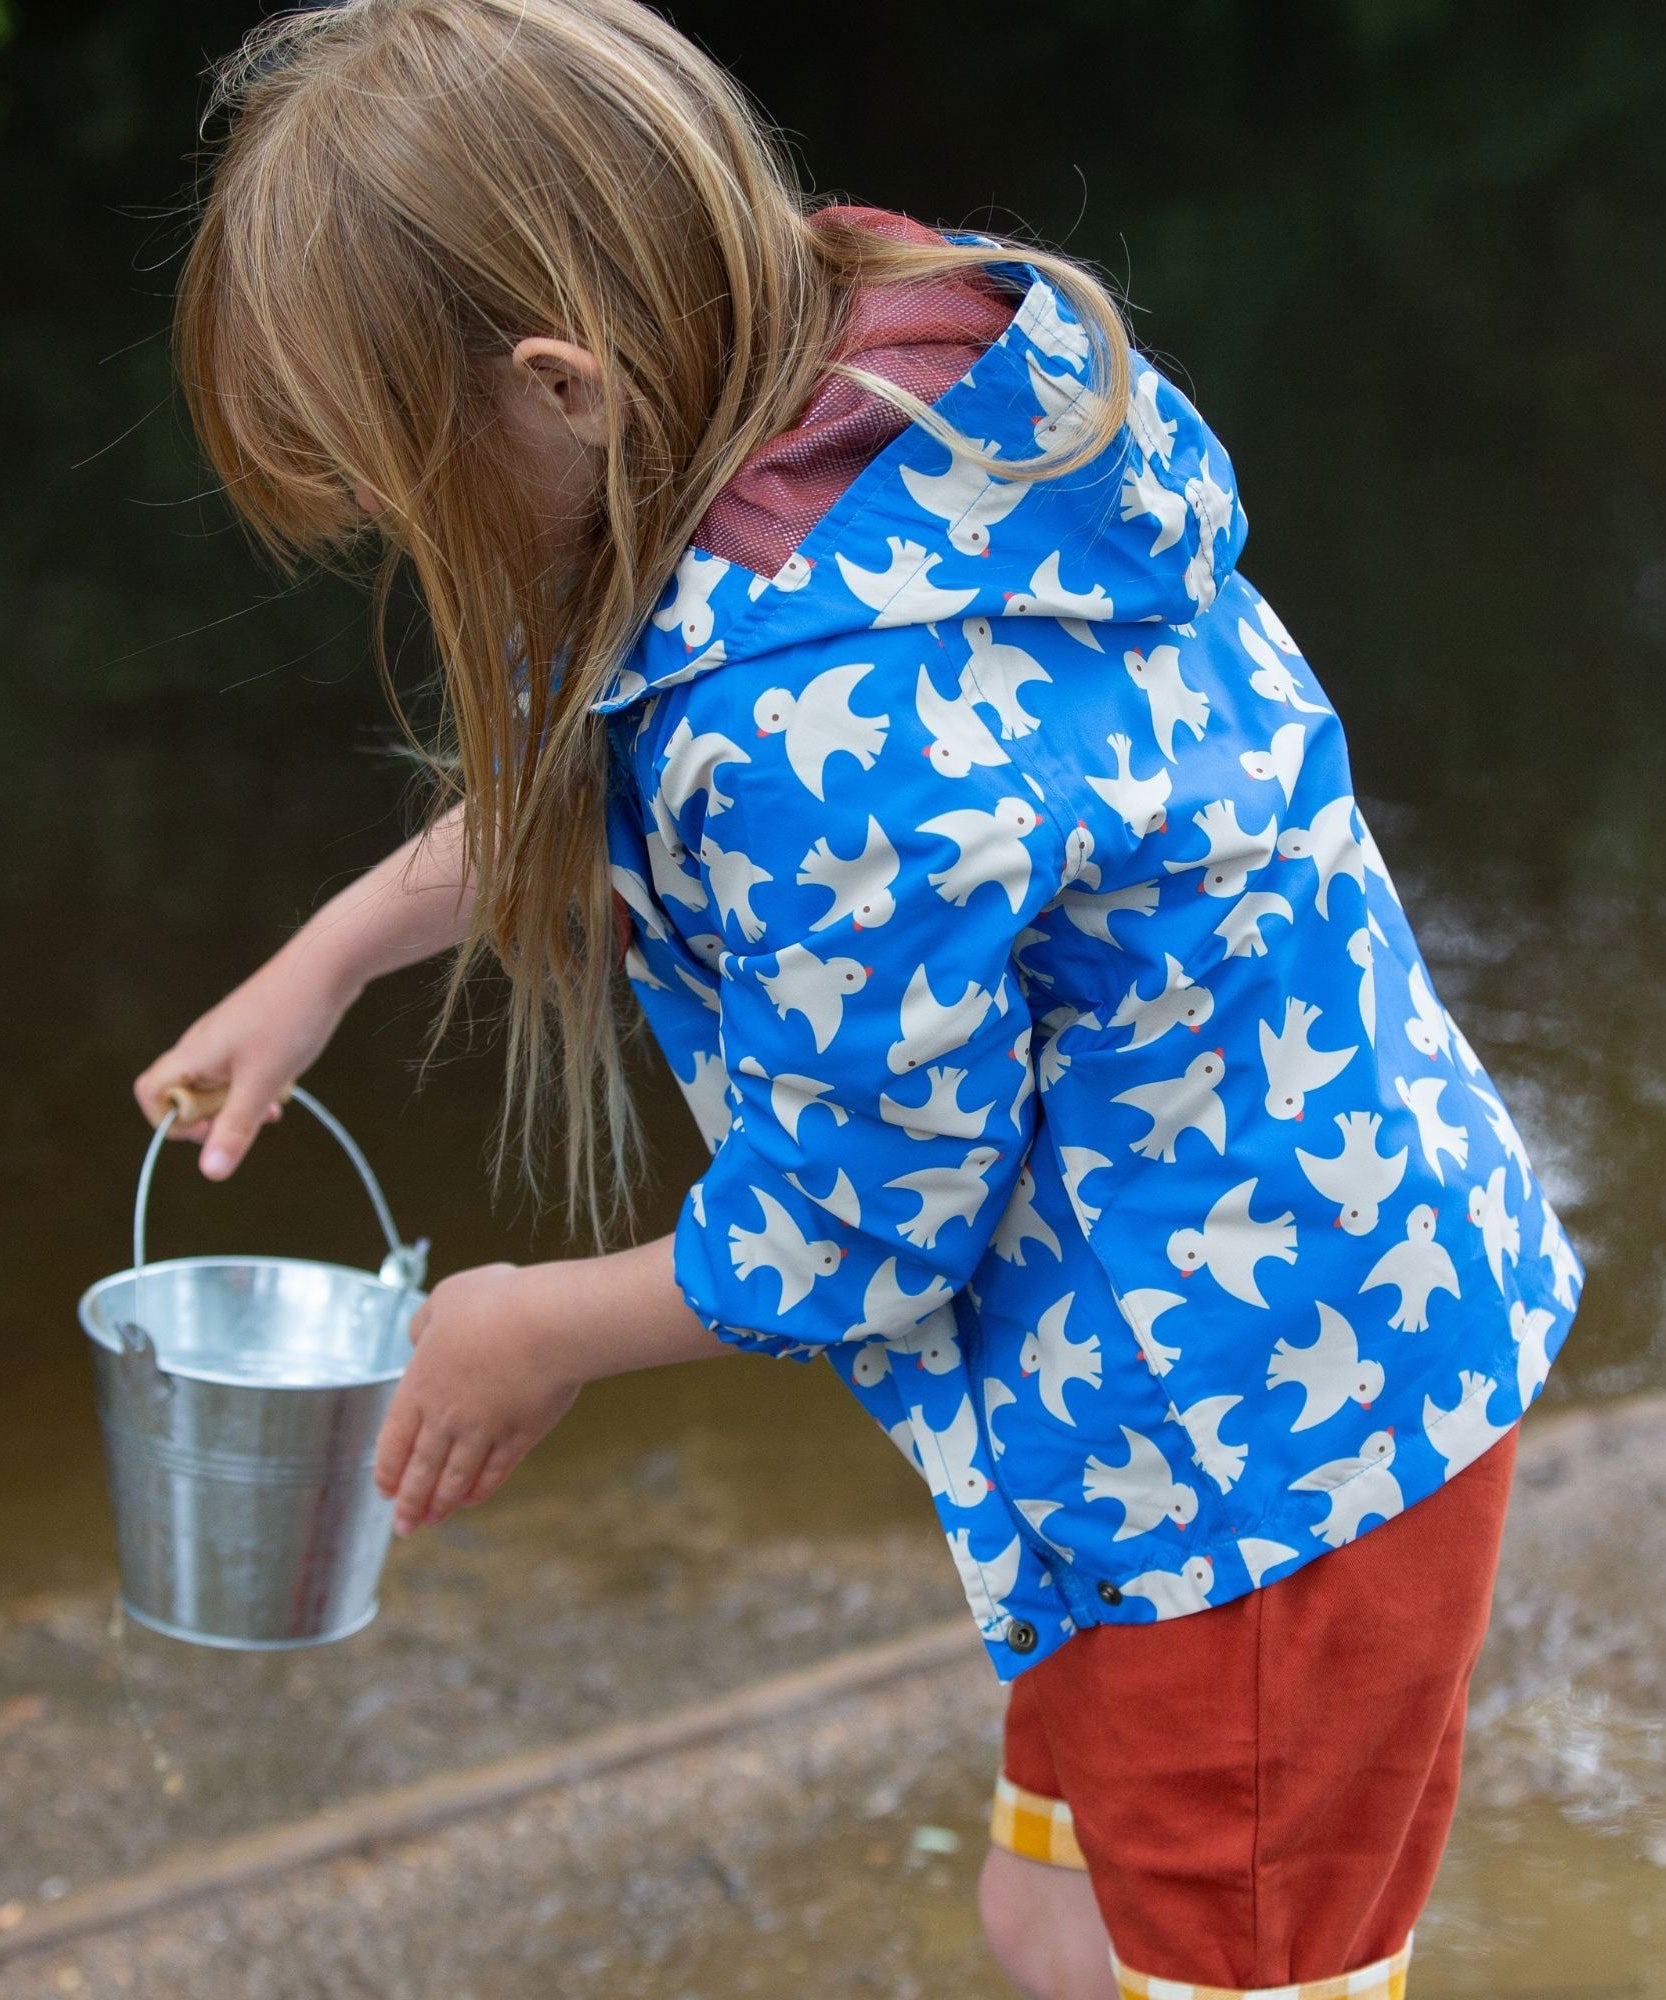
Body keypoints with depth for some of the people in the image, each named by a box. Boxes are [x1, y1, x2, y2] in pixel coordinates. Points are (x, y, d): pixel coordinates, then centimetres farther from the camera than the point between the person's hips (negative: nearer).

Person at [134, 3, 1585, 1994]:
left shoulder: (829, 735, -35)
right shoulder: (886, 383, -5)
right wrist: (334, 950, 18)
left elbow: (848, 1234, -19)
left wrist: (546, 1333, 0)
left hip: (1258, 1438, -10)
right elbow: (589, 771, 16)